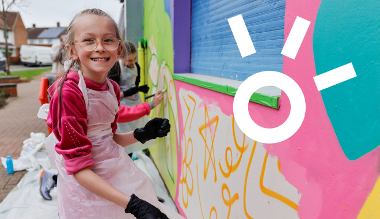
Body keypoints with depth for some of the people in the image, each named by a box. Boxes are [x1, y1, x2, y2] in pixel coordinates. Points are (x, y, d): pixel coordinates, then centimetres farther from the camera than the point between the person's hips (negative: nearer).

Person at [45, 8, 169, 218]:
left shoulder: (112, 87, -2)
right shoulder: (69, 91, -22)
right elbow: (78, 166, -21)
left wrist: (142, 134, -9)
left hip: (117, 171, 6)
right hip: (85, 185, -6)